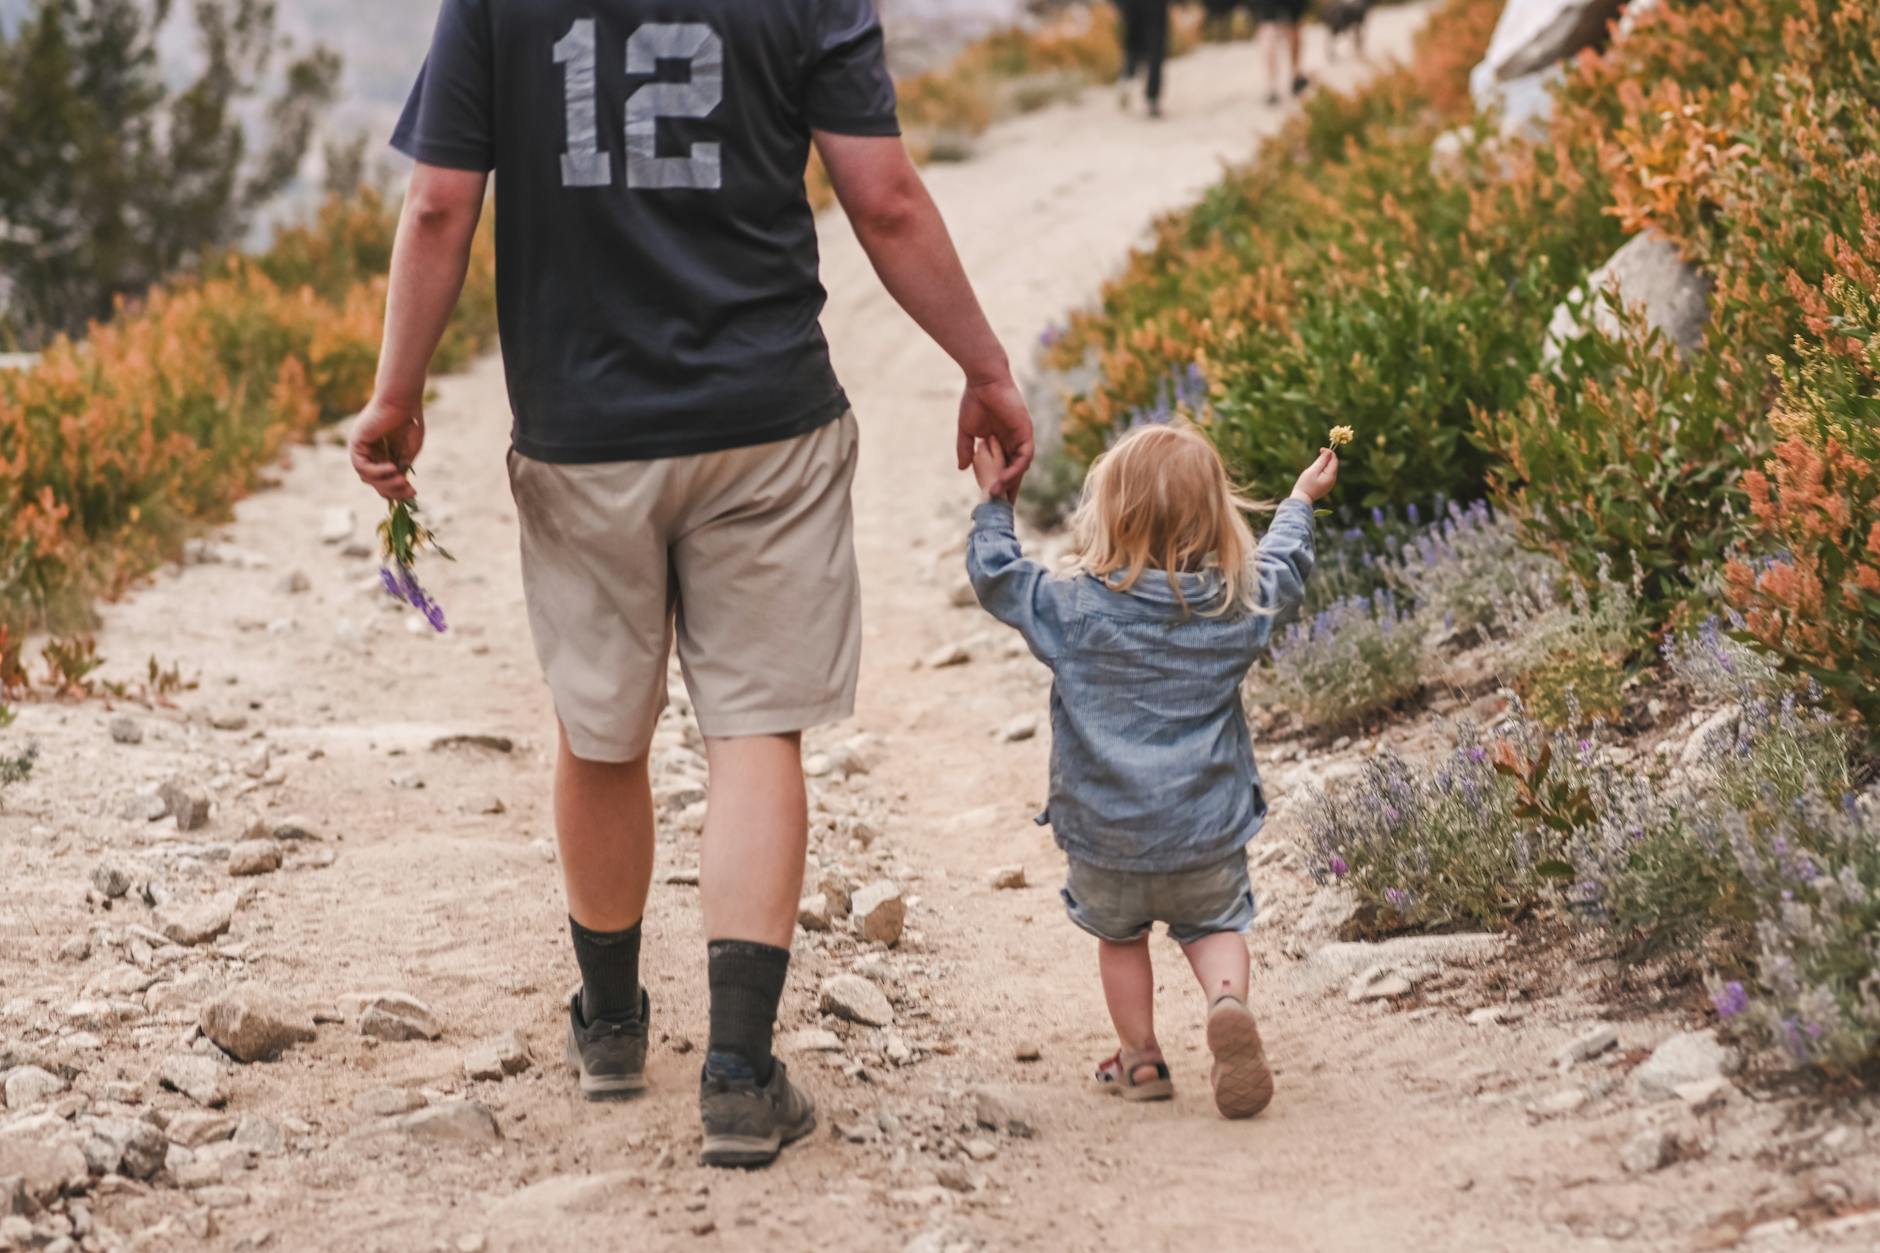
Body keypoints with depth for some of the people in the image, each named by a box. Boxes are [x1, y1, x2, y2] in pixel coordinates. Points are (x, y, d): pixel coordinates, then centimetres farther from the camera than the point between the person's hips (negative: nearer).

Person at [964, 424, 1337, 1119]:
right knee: (1215, 926, 18)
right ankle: (1228, 1004, -11)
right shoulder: (1239, 605, -7)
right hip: (1207, 829, 1)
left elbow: (995, 575, -1)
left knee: (1119, 934, 23)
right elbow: (1284, 567, 14)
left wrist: (994, 500, 12)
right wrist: (1301, 502, 31)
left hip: (1104, 834, -1)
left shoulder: (1074, 607, -14)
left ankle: (1139, 1057, 27)